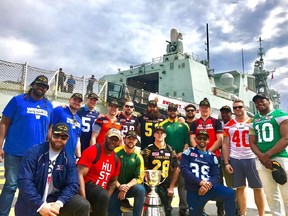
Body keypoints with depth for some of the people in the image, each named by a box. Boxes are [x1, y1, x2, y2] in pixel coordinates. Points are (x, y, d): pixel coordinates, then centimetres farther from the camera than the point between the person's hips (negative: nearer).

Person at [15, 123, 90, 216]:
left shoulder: (69, 160, 0)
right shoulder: (34, 153, -8)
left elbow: (72, 185, -6)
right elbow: (24, 181, -16)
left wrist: (59, 203, -23)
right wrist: (40, 205, -24)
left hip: (56, 199, 2)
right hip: (32, 204, -2)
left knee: (83, 206, -17)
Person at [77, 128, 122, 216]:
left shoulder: (116, 160, 6)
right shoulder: (92, 151, -14)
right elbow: (80, 175, -19)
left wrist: (105, 200, 2)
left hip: (101, 192, 7)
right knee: (103, 195, -34)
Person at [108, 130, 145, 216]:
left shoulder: (138, 157, -4)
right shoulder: (116, 152, -8)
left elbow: (139, 178, -5)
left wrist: (127, 186, -20)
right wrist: (119, 186, -20)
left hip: (129, 187, 1)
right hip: (115, 188, -1)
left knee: (141, 189, -28)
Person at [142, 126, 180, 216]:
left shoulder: (171, 150, 8)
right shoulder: (148, 149, -3)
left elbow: (176, 169, 9)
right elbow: (144, 169, -5)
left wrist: (171, 187, 2)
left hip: (166, 186, 3)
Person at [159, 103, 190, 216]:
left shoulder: (183, 125, 7)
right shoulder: (163, 125, 4)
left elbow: (187, 141, 3)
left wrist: (182, 153, -9)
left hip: (181, 157, 1)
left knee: (182, 182, 2)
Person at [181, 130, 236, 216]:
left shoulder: (212, 157, 11)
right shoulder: (188, 152, 3)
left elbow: (216, 176, 4)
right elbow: (184, 170, -10)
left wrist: (208, 185, -17)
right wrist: (200, 182, -19)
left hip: (209, 187, 2)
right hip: (193, 191, -1)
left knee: (230, 193, -22)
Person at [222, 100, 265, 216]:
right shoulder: (229, 125, 8)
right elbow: (225, 144, 8)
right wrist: (226, 162, 0)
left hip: (251, 158, -1)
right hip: (235, 159, 1)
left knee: (258, 187, 4)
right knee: (240, 188, 7)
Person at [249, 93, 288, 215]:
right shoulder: (254, 121, 14)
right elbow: (252, 142, 12)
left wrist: (267, 155, -15)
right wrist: (261, 156, -7)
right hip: (261, 161, 5)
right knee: (270, 195, 10)